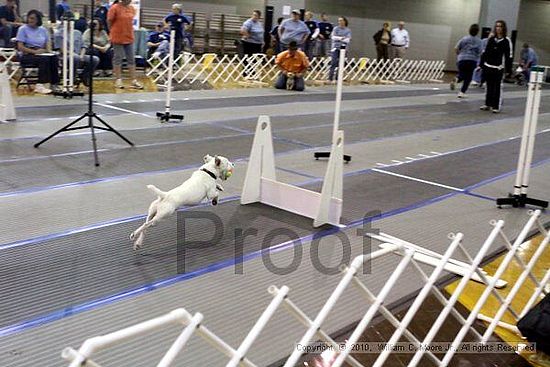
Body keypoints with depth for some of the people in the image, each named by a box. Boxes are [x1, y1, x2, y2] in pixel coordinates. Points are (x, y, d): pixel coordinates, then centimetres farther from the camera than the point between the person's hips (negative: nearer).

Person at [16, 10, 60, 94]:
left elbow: (48, 43, 15)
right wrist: (35, 51, -20)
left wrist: (48, 49, -10)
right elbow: (20, 47, -8)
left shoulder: (43, 30, 13)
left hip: (41, 54, 4)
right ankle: (40, 85, -35)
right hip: (26, 55, -4)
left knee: (54, 57, -27)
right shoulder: (23, 29, -1)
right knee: (44, 59, -34)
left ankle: (54, 83, -27)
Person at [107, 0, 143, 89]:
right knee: (118, 58, 4)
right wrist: (114, 33, 4)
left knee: (131, 59, 6)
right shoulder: (115, 8, -10)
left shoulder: (132, 8, 6)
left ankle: (134, 81, 9)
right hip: (118, 38, -5)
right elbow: (109, 22, -3)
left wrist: (128, 31, 13)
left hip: (129, 37, 5)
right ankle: (118, 80, 12)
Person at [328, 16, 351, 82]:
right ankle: (330, 77, -9)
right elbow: (333, 37, -5)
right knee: (333, 63, -10)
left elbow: (348, 40, -6)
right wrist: (340, 38, -18)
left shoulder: (348, 30, 7)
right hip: (335, 47, -2)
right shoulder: (336, 28, 6)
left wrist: (338, 38, -14)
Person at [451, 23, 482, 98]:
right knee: (468, 77, 9)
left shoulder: (464, 38, 2)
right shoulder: (479, 41, -1)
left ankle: (456, 79, -16)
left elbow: (456, 48, 0)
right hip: (472, 60, -1)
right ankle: (462, 92, 5)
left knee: (461, 74, 17)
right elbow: (480, 53, -5)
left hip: (462, 59, 1)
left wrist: (459, 54, 18)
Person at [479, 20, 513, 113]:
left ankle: (496, 106, 3)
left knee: (497, 87, -2)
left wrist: (508, 69, -8)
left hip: (499, 68, -4)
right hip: (488, 66, 4)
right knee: (489, 86, 11)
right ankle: (487, 104, 21)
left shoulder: (506, 41, -3)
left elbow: (509, 56, -4)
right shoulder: (491, 39, 9)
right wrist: (482, 64, 11)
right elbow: (485, 52, 15)